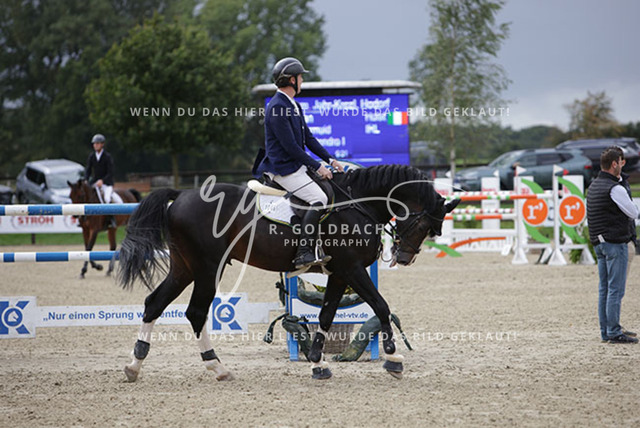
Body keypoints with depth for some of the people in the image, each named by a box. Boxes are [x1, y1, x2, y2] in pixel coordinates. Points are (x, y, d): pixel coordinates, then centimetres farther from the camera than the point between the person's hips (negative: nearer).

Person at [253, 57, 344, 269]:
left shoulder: (294, 106, 15)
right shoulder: (277, 108, -17)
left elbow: (308, 138, 19)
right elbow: (290, 146, -20)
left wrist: (330, 160, 9)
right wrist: (317, 167, -16)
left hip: (298, 165, 10)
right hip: (283, 169, -10)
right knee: (319, 199, -22)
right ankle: (303, 253, -25)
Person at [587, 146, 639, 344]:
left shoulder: (593, 186, 11)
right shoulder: (615, 188, -16)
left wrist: (619, 177, 17)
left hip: (599, 242, 9)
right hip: (615, 242, -9)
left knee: (604, 288, 12)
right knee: (616, 289, -6)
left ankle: (605, 331, 15)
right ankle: (614, 333, -5)